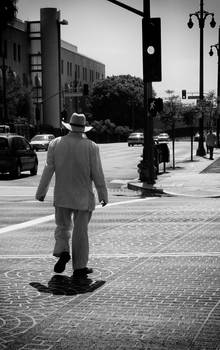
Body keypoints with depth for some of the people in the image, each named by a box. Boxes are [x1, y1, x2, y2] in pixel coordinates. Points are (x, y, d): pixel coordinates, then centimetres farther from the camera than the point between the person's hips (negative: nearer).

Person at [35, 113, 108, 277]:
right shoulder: (91, 147, -9)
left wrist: (41, 191, 6)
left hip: (62, 196, 2)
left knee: (63, 227, 17)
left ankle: (62, 252, -7)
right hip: (83, 197, -2)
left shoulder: (56, 144, -3)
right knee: (80, 231, 5)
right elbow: (97, 174, -7)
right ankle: (79, 267, 10)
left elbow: (48, 169, -1)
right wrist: (103, 194, 4)